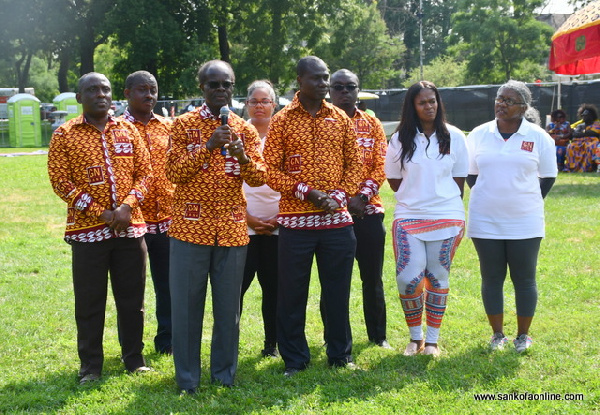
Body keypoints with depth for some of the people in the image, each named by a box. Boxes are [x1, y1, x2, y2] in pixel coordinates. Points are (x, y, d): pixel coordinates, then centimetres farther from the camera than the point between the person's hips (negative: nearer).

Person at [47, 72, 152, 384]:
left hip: (130, 227, 3)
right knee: (89, 302, 3)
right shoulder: (64, 135, -1)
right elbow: (61, 182, -6)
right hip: (88, 230, -3)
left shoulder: (127, 131, 8)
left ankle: (134, 358, 23)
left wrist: (126, 206, -11)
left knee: (132, 298, 9)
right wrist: (101, 213, -13)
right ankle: (90, 365, 15)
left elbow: (145, 172, 6)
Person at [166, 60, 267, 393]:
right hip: (191, 227, -2)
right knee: (187, 304, 2)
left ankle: (225, 372, 19)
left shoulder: (245, 129, 9)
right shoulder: (185, 124, 2)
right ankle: (188, 377, 13)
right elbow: (174, 172, -7)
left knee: (229, 304, 7)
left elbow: (260, 177, 2)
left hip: (233, 229, 2)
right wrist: (208, 146, -16)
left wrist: (243, 157, -17)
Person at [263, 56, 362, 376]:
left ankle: (341, 355, 23)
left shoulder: (340, 119, 8)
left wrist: (340, 195, -7)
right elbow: (270, 169, -4)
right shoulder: (282, 120, -1)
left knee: (338, 290, 9)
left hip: (337, 219, 2)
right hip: (296, 220, -2)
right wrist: (306, 192, -14)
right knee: (292, 293, 3)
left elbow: (354, 163, 10)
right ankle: (294, 360, 16)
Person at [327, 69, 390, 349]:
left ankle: (378, 335, 20)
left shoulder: (372, 125, 8)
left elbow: (381, 166, 1)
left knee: (372, 277, 7)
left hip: (368, 210, 1)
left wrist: (362, 196, -14)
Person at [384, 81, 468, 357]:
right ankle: (415, 337, 11)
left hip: (447, 217, 0)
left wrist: (449, 205, 7)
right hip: (408, 218, 0)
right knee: (408, 279, -9)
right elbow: (394, 180, 11)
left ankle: (432, 340, 15)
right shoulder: (400, 139, 4)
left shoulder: (454, 137, 4)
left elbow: (459, 180, 8)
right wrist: (415, 197, 6)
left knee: (437, 278, 4)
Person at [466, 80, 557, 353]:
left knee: (525, 279, 4)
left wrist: (527, 202, 4)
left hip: (525, 223, -1)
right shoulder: (479, 135, 3)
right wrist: (489, 198, 6)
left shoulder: (538, 138, -2)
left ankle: (523, 335, 17)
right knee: (491, 278, 6)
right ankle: (497, 334, 19)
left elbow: (548, 178, 7)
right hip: (485, 222, 1)